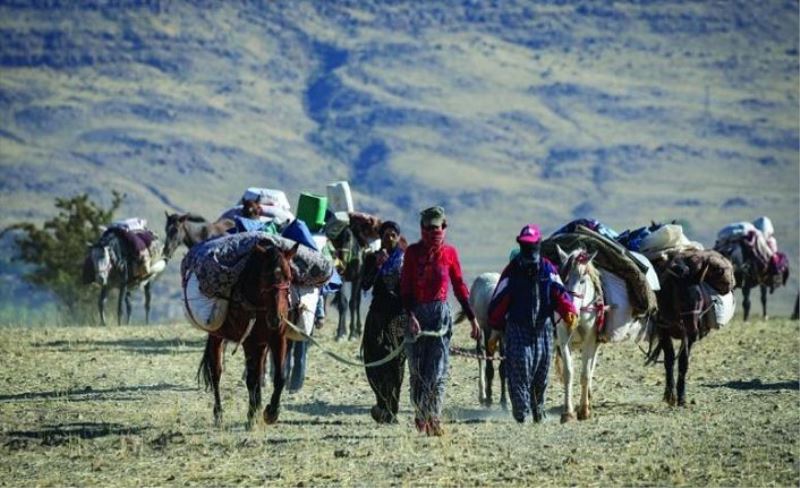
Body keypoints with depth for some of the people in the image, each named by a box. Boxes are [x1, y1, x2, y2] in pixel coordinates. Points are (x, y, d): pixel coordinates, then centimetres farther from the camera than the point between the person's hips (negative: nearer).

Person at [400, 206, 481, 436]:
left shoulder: (449, 253, 4)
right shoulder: (413, 252, 2)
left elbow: (460, 287, 10)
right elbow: (405, 287, -2)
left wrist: (472, 319, 10)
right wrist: (411, 316, -15)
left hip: (441, 313, 0)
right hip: (416, 313, 0)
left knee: (437, 370, -8)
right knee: (417, 369, 6)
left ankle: (434, 419, -10)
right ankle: (420, 414, 20)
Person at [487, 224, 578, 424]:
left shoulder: (548, 269, 4)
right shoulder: (512, 271, -2)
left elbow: (559, 293, -3)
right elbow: (499, 301, 1)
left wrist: (569, 311, -24)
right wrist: (496, 330, 2)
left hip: (543, 329, 3)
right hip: (517, 329, -3)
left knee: (541, 372, 11)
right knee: (519, 369, -13)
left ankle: (538, 408, 31)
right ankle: (521, 411, -11)